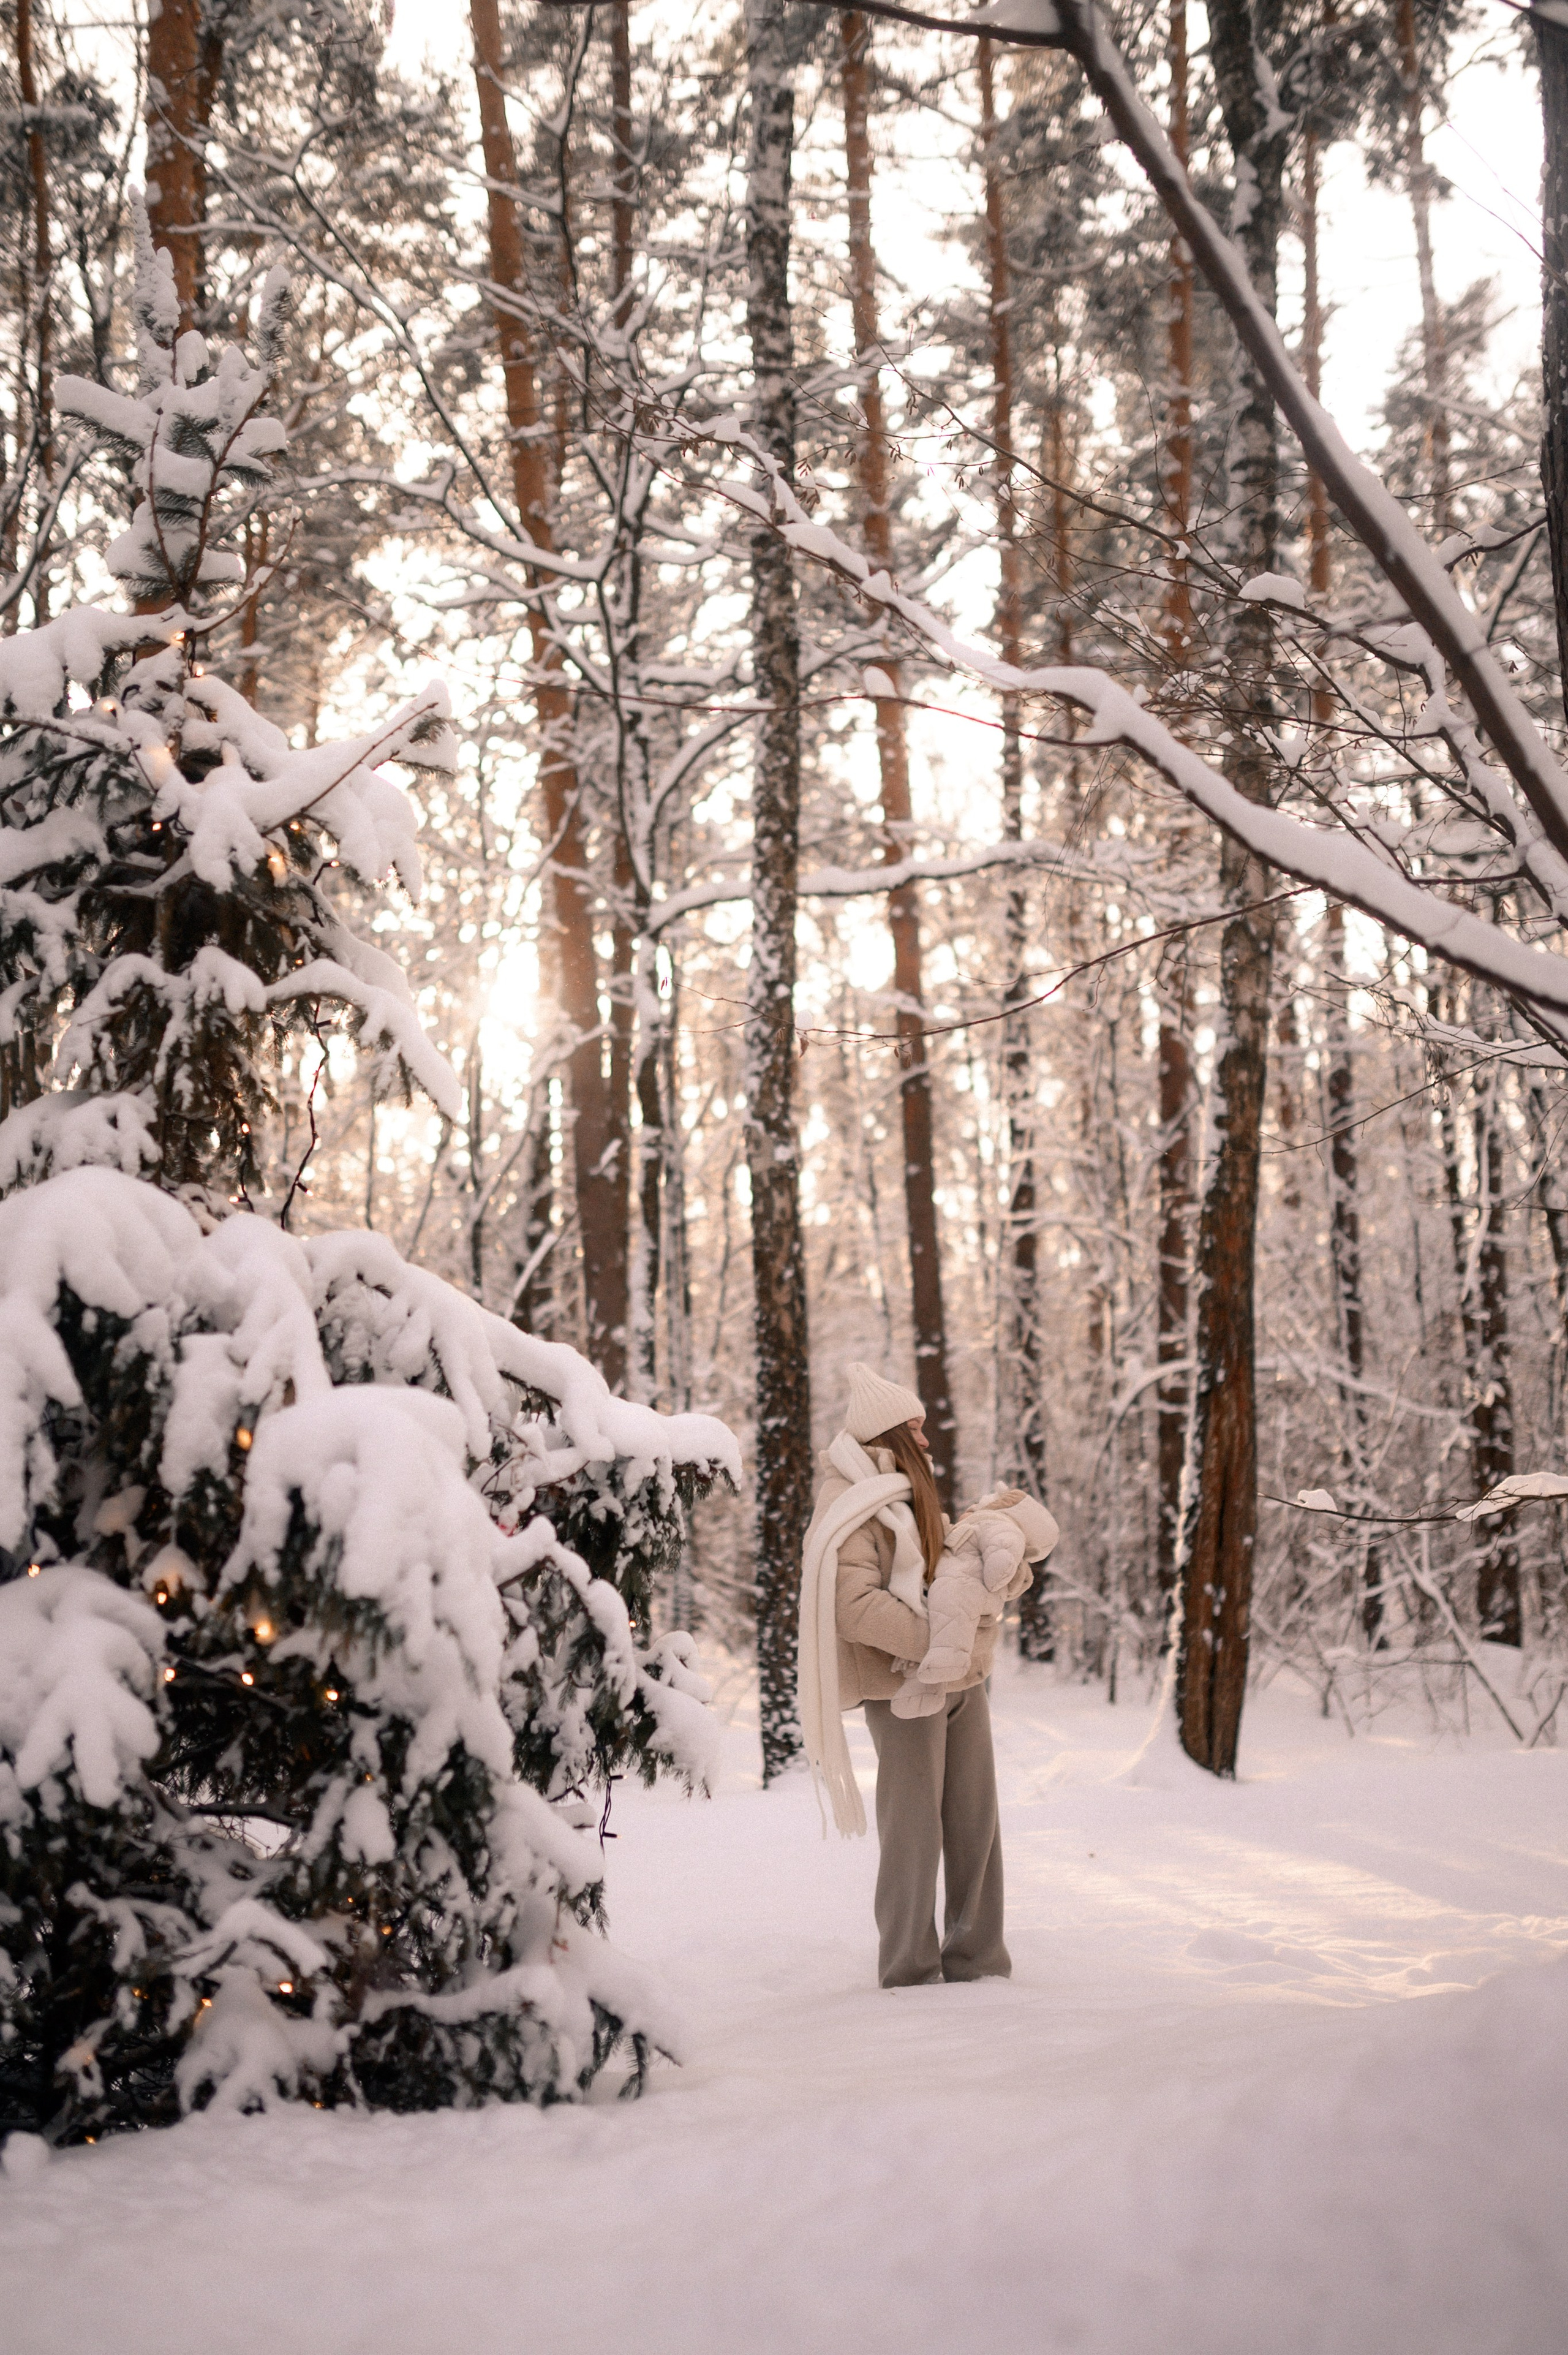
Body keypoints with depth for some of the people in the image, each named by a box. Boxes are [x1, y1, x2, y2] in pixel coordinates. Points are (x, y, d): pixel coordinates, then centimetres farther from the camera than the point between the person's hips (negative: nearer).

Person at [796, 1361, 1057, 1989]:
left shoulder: (912, 1500, 17)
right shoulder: (849, 1511, -13)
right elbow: (856, 1607, -23)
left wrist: (1009, 1568, 0)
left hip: (961, 1679, 9)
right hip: (903, 1686, -9)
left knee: (974, 1819, 11)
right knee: (913, 1826, -3)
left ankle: (975, 1957, 20)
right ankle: (908, 1967, 7)